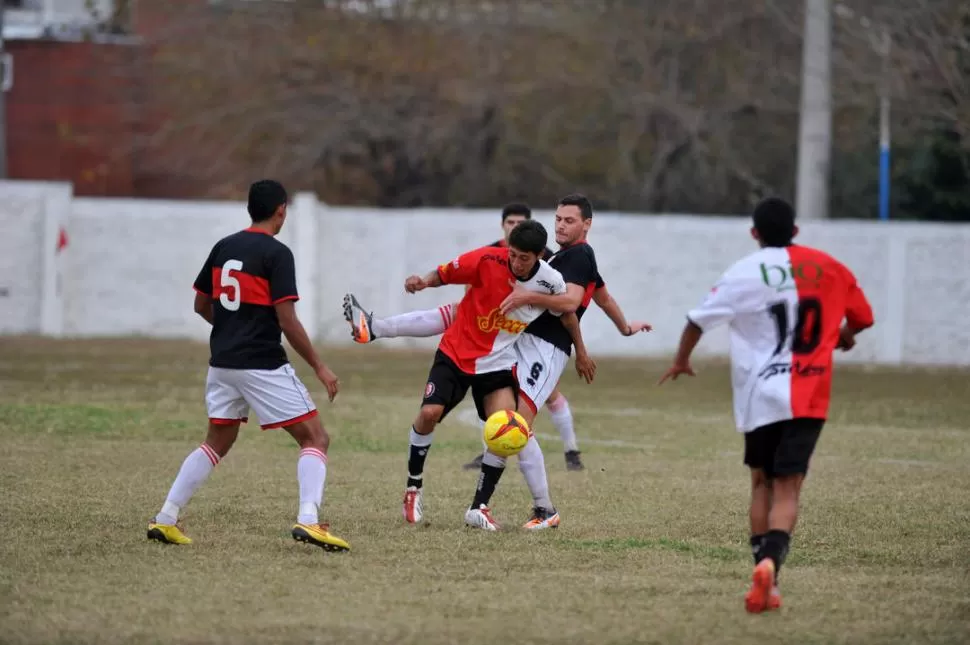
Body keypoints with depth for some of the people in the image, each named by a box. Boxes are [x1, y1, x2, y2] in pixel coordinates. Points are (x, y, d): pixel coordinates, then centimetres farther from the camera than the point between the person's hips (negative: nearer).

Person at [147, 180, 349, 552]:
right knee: (315, 439, 0)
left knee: (217, 443, 22)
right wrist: (319, 368, -8)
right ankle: (308, 521, -18)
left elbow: (202, 305, 17)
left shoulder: (223, 248, 8)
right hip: (263, 364, -7)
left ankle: (165, 520, 17)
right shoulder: (276, 253, -11)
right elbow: (287, 320, -15)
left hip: (222, 363, 7)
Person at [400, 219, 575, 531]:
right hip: (456, 353, -2)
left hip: (497, 362, 2)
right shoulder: (488, 260, -19)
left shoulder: (550, 281, -13)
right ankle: (414, 487, 8)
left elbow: (568, 306, 5)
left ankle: (479, 507, -3)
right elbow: (444, 274, -8)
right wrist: (423, 281, -30)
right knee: (429, 413, -18)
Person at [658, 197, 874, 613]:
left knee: (762, 482, 17)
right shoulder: (827, 267, 5)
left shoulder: (744, 273, -2)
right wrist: (844, 336, 40)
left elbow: (699, 319, 1)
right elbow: (861, 316, 17)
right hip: (808, 399, 0)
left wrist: (681, 360, 19)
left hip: (759, 395, 0)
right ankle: (770, 561, -30)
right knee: (787, 488, -4)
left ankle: (764, 578, 11)